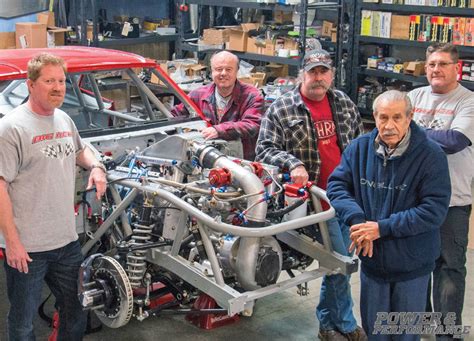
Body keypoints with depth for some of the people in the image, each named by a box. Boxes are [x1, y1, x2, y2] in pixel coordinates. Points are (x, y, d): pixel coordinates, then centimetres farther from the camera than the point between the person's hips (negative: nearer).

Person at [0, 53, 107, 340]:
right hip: (27, 248, -7)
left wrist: (96, 166, 8)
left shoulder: (65, 120, 10)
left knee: (75, 315, 19)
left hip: (68, 241, 7)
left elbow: (79, 150, 31)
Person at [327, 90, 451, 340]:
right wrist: (357, 220, -19)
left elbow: (435, 210, -20)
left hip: (412, 265, -3)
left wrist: (382, 228, -23)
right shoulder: (360, 148, -5)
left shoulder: (430, 155, -16)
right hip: (372, 260, 3)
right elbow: (336, 184, -1)